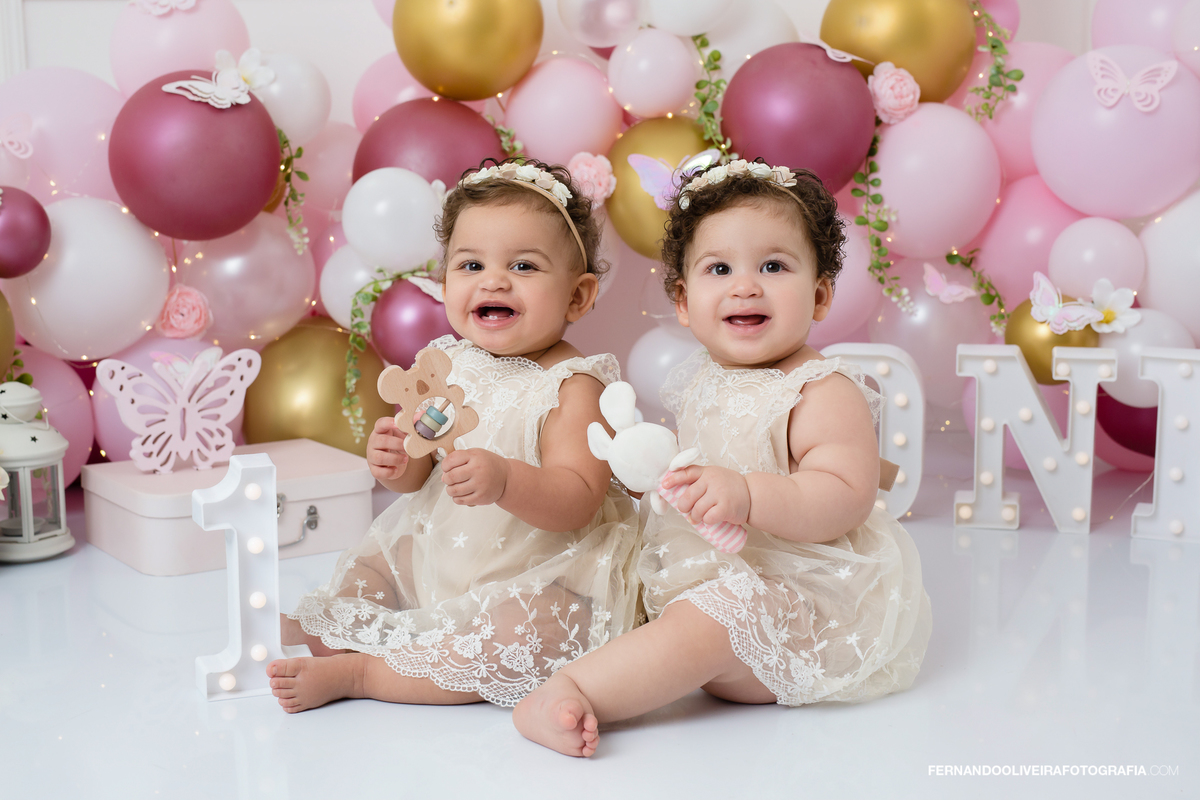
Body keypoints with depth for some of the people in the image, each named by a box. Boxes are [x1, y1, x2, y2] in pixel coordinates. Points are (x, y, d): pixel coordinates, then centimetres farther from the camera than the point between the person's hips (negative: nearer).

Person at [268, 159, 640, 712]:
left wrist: (505, 481, -44)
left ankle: (355, 672, -21)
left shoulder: (573, 386, -17)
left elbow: (578, 501, -26)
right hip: (439, 553, 7)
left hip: (541, 578, -7)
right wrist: (393, 461, -19)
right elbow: (415, 476, 6)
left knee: (519, 637, -31)